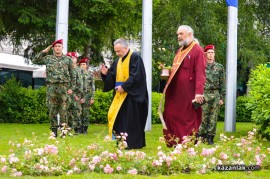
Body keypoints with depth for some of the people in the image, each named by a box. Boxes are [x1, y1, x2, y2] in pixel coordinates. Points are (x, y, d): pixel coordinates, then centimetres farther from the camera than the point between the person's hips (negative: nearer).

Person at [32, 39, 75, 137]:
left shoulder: (68, 59, 8)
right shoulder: (48, 58, 10)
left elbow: (72, 75, 8)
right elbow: (35, 60, 11)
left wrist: (71, 88, 0)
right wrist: (44, 52, 7)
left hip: (64, 87, -1)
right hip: (51, 87, 1)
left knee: (63, 110, -2)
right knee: (52, 110, 2)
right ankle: (54, 131, 6)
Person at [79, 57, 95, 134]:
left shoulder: (90, 74, 6)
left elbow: (93, 87, 4)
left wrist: (92, 98, -2)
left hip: (87, 95, -1)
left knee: (86, 113, 0)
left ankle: (85, 129, 5)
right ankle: (79, 128, 5)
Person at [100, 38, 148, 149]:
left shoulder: (135, 57, -10)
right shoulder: (118, 61, 15)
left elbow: (135, 76, -18)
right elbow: (113, 77, 17)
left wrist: (124, 87, -20)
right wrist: (106, 73, -2)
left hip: (132, 94, -8)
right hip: (121, 95, 8)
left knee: (131, 120, -6)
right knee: (118, 118, 5)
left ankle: (132, 143, -1)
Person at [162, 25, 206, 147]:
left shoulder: (197, 50, -8)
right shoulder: (180, 51, 19)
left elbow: (200, 73, -17)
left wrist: (199, 92, -24)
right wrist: (168, 72, 9)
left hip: (188, 91, -8)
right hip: (175, 91, 8)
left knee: (188, 118, -2)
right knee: (171, 116, 6)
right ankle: (174, 143, 12)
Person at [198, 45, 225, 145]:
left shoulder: (219, 67, 8)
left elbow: (222, 84, 7)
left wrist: (222, 98, 1)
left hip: (215, 95, 1)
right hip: (204, 94, -1)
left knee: (213, 118, 1)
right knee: (203, 117, -3)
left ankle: (210, 137, 6)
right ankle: (201, 136, 4)